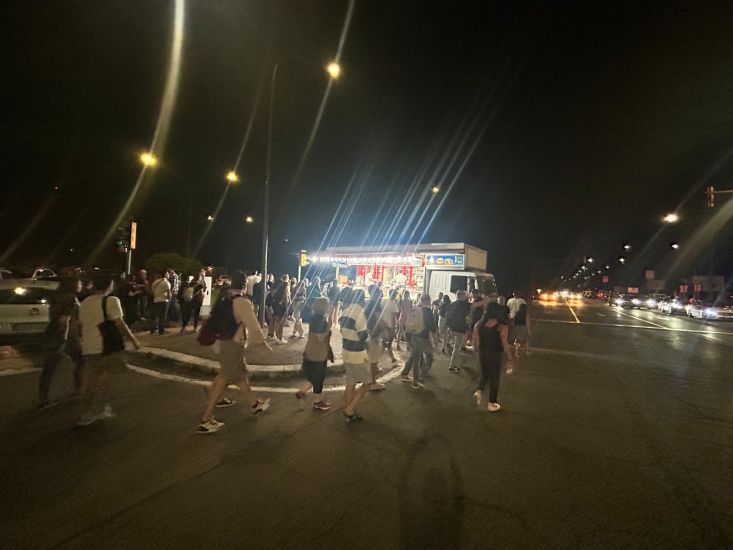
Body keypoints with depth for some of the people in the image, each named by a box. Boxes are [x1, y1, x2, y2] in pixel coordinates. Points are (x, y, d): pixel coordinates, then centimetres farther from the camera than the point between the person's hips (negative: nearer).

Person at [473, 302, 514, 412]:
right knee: (494, 379, 12)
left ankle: (479, 391, 2)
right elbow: (505, 344, -18)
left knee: (484, 374, 26)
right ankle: (492, 404, 24)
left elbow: (475, 341, 2)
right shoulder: (502, 326, -15)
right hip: (495, 355, -4)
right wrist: (509, 360, -9)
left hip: (482, 353, 4)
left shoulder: (479, 324, -2)